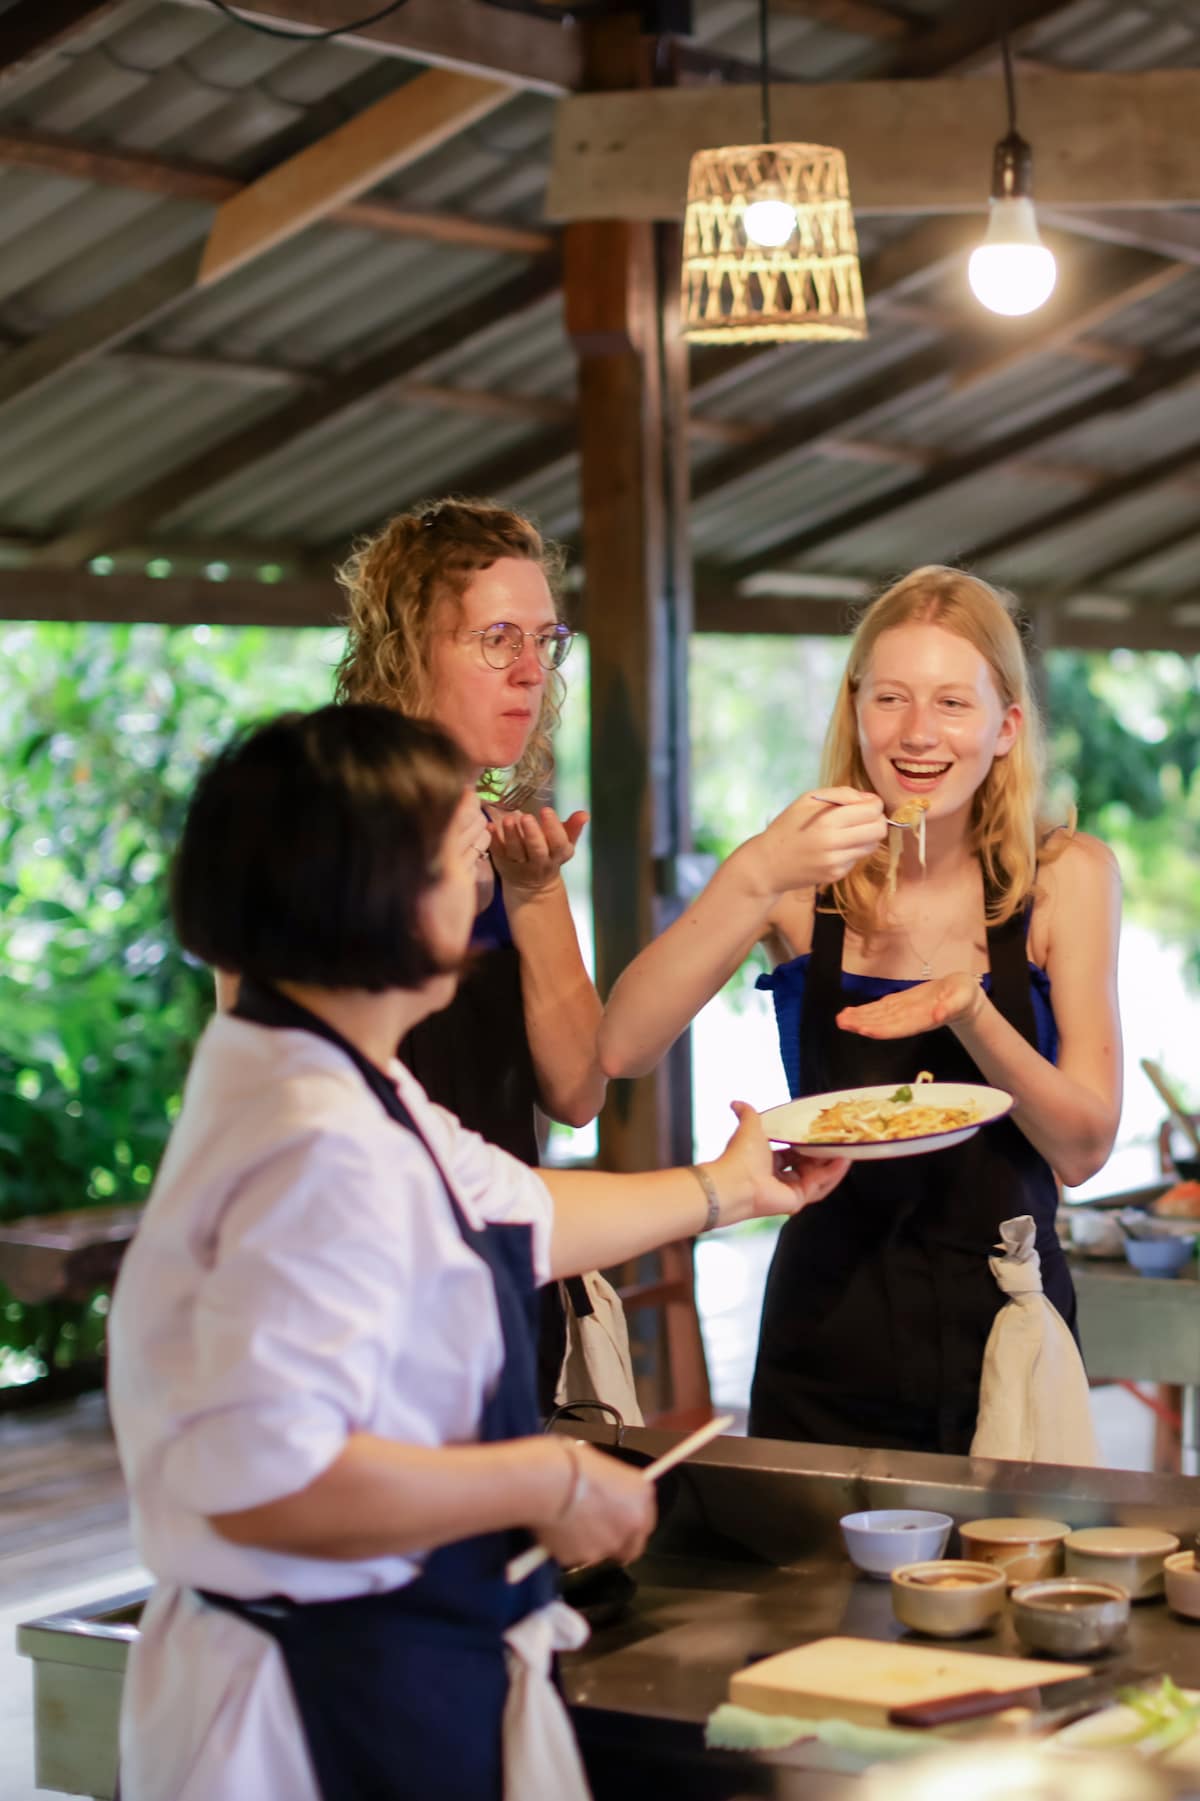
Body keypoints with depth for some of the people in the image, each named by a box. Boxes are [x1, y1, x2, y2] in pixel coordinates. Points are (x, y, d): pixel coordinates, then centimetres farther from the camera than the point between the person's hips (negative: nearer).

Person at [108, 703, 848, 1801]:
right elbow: (262, 1479, -32)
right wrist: (550, 1484, -21)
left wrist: (724, 1190, 37)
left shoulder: (358, 1088, 6)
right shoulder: (326, 1151, -27)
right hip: (351, 1711, -10)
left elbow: (515, 1217, 24)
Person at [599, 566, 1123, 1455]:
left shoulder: (1067, 876, -4)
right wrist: (755, 879, -26)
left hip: (1004, 1341, 0)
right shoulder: (803, 876, -3)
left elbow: (1084, 1149, -8)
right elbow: (621, 1049, -16)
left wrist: (967, 1010, -24)